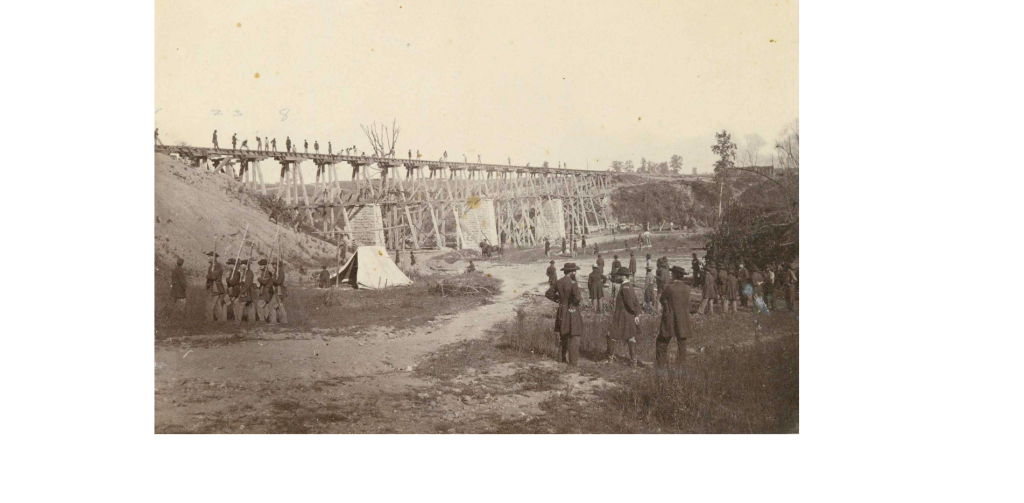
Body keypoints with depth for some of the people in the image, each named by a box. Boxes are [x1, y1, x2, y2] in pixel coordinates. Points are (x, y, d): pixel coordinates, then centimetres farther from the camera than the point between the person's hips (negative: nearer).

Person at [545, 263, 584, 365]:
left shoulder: (558, 283, 1)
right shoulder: (573, 284, -19)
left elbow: (548, 293, 7)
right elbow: (578, 298, -26)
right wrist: (581, 296, -4)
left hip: (562, 312, 7)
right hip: (572, 312, -7)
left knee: (563, 336, 19)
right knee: (574, 336, 1)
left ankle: (563, 358, 28)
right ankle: (573, 361, 0)